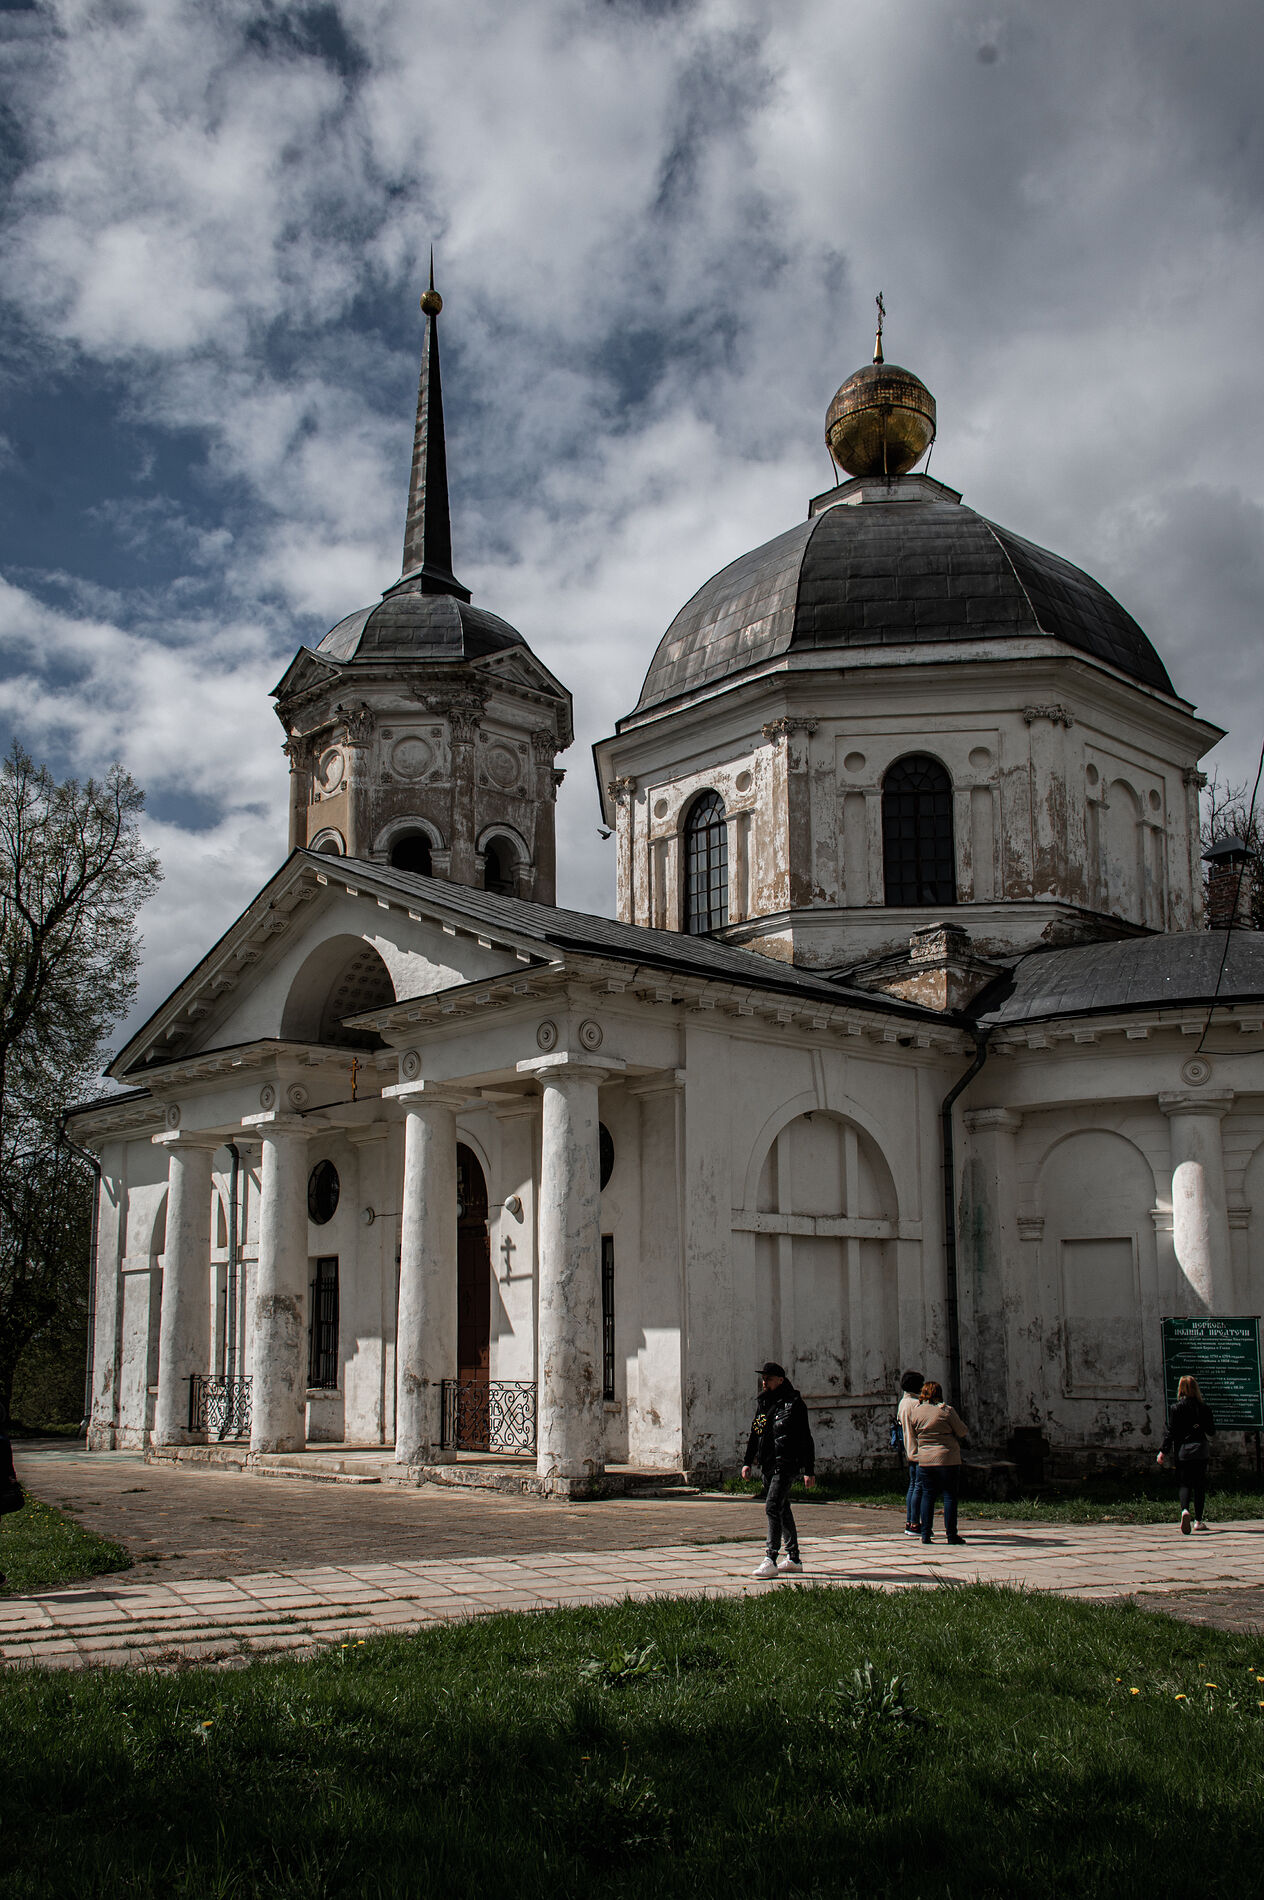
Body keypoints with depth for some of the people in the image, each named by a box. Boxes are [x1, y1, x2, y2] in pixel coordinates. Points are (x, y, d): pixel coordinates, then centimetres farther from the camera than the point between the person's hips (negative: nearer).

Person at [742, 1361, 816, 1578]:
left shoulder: (794, 1404, -9)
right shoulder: (762, 1403, 12)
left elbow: (806, 1440, -9)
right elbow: (755, 1434, 21)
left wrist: (810, 1471, -11)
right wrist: (748, 1462, 15)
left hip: (786, 1465, -8)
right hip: (768, 1466, 8)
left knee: (773, 1507, -16)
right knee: (783, 1510, 13)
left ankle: (770, 1560, -16)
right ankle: (793, 1559, 22)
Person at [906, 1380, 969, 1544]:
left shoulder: (915, 1411, 3)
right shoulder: (946, 1411, -7)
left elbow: (911, 1435, 11)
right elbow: (963, 1433, 1)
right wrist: (959, 1441, 21)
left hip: (925, 1461, 3)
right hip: (948, 1460, -3)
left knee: (927, 1496, 9)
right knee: (950, 1496, 3)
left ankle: (925, 1534, 8)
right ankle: (951, 1534, 4)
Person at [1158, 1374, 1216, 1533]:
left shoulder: (1177, 1408, -7)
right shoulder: (1204, 1407, -1)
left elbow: (1170, 1431, -7)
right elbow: (1212, 1431, 5)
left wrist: (1163, 1452, -1)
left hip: (1182, 1451, -2)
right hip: (1200, 1450, 2)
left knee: (1184, 1484, 2)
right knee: (1200, 1485, 12)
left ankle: (1184, 1510, -26)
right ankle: (1199, 1521, 16)